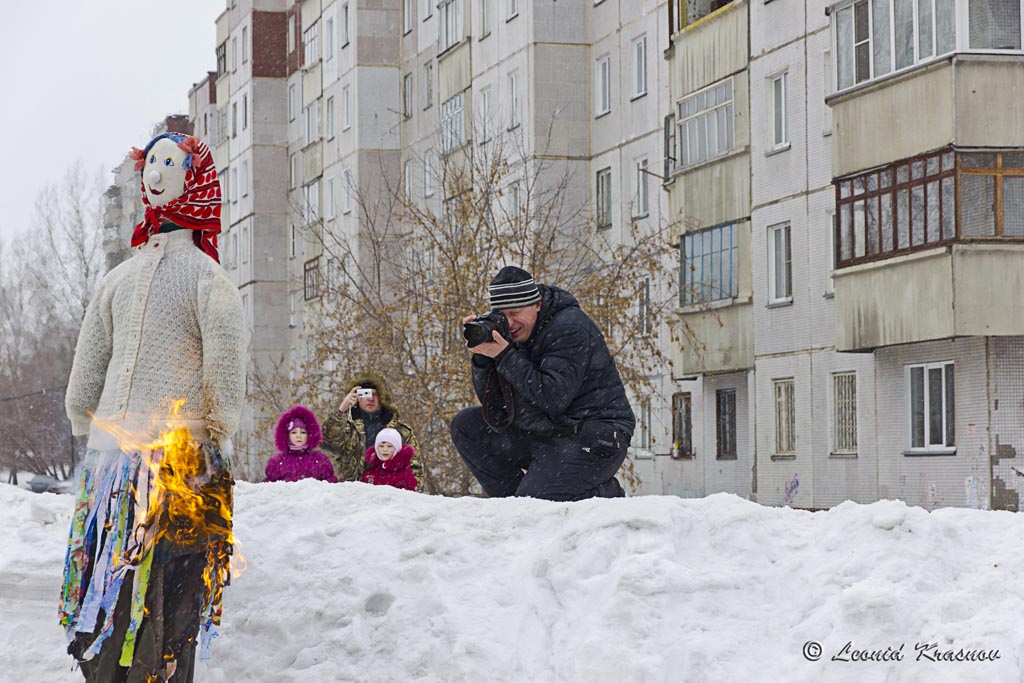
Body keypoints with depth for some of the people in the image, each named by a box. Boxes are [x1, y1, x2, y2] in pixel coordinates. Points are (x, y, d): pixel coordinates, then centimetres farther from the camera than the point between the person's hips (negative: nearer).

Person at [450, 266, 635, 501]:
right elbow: (493, 402, 4)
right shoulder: (516, 333, 8)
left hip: (593, 437, -9)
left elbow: (554, 398, -28)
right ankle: (513, 500, 3)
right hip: (541, 435, 9)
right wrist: (482, 356, -12)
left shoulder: (570, 329, -16)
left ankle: (605, 493, 0)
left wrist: (505, 357, -26)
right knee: (465, 426, 4)